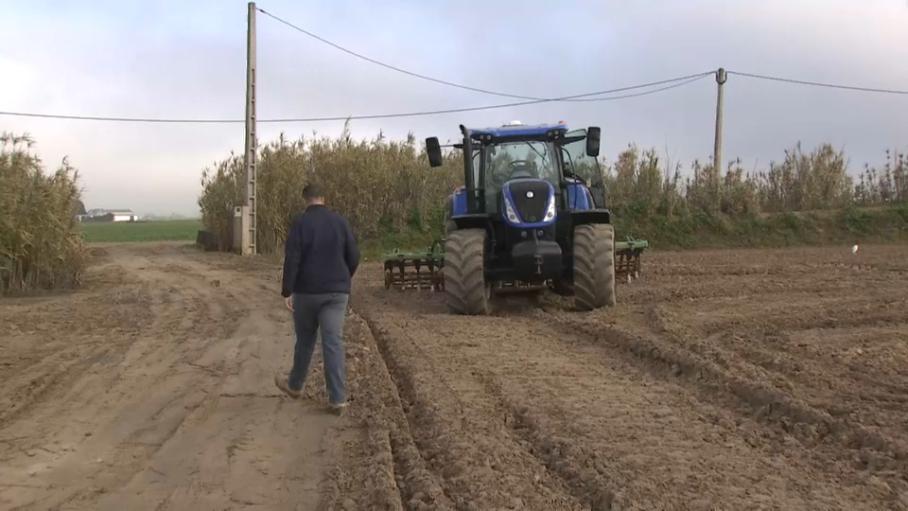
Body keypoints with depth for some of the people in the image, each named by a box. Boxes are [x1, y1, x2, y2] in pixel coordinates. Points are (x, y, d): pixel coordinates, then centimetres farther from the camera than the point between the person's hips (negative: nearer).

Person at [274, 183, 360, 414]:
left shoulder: (300, 222, -7)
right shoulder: (340, 221, 3)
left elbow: (291, 259, -13)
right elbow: (354, 257, 4)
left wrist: (287, 291, -9)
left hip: (307, 291, -2)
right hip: (336, 292, 2)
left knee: (305, 340, 15)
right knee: (333, 343, 0)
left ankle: (295, 385, 34)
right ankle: (337, 398, -4)